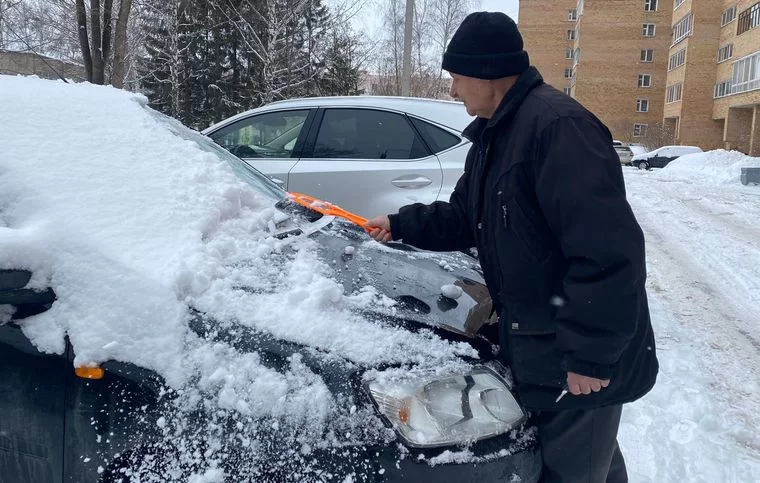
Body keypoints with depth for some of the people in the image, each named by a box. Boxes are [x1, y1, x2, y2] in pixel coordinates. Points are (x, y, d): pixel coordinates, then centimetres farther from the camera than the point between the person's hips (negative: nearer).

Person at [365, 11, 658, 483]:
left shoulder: (557, 124, -25)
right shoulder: (493, 136, 9)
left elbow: (609, 251, -30)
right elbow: (463, 219, 20)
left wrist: (590, 355, -26)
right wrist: (401, 224, 17)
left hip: (581, 361, -9)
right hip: (535, 348, 9)